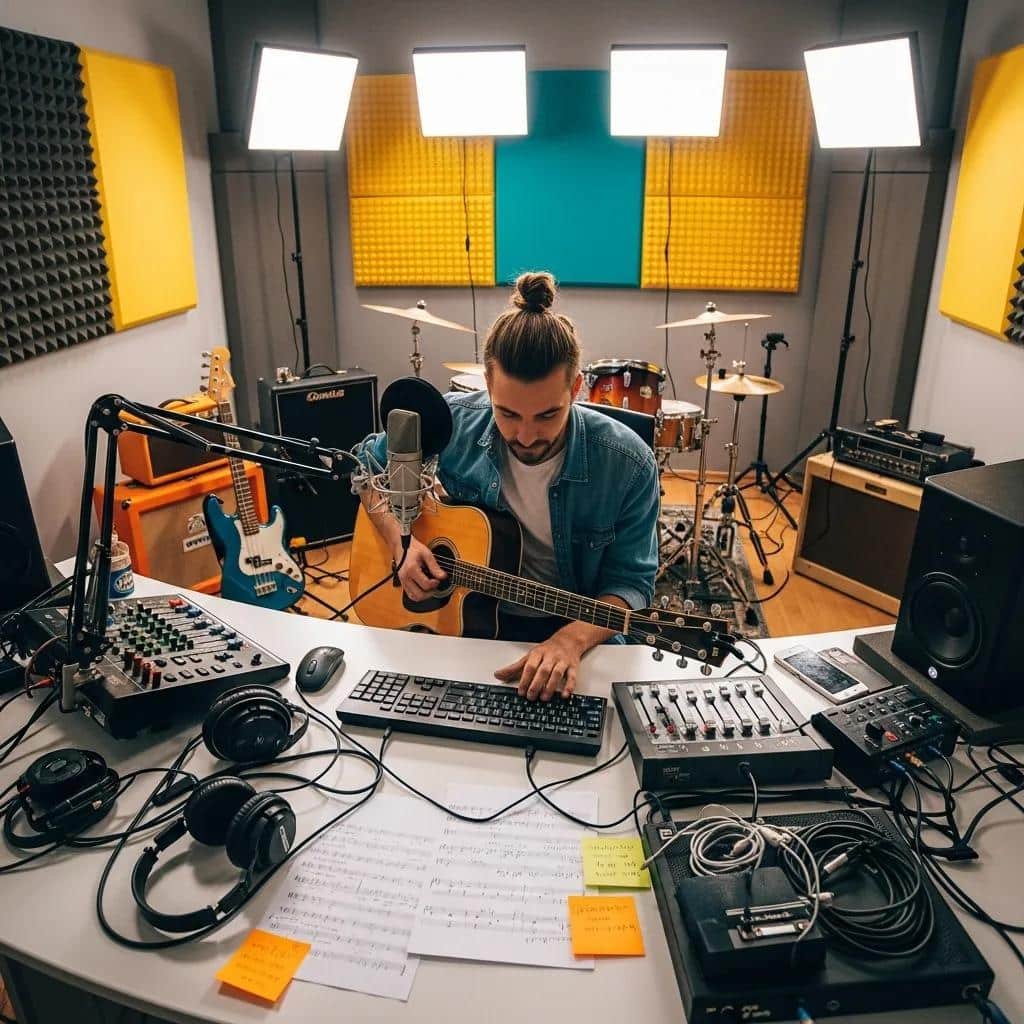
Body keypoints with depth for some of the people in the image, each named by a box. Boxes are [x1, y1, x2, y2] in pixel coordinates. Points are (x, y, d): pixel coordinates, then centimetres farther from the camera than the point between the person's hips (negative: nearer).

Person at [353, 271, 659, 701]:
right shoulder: (451, 423, -15)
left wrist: (572, 639, -32)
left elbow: (630, 581, -13)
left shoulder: (628, 465, -20)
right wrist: (400, 539, -13)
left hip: (578, 631, -1)